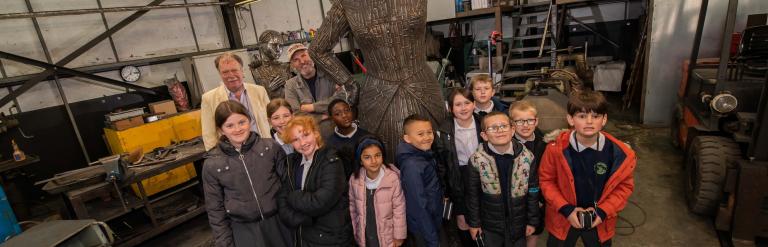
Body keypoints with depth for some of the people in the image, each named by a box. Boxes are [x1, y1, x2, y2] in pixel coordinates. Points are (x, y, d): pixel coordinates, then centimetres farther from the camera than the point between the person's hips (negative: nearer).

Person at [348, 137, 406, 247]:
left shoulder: (393, 178, -23)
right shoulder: (355, 179, -11)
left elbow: (399, 209, -14)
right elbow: (352, 207, 2)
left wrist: (399, 236, -8)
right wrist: (355, 232, 8)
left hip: (387, 238, -3)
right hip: (364, 237, 3)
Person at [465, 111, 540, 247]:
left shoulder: (527, 157, -12)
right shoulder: (477, 160, -16)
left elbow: (533, 191, -3)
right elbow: (473, 194, -8)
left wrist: (532, 220, 2)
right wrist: (474, 222, -2)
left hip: (518, 223, 2)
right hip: (490, 225, -1)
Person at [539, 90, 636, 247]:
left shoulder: (620, 153, -17)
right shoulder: (556, 149, -22)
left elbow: (625, 185, -4)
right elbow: (546, 180, -10)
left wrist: (603, 211, -14)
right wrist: (566, 209, -17)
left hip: (600, 221, 2)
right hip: (563, 219, -1)